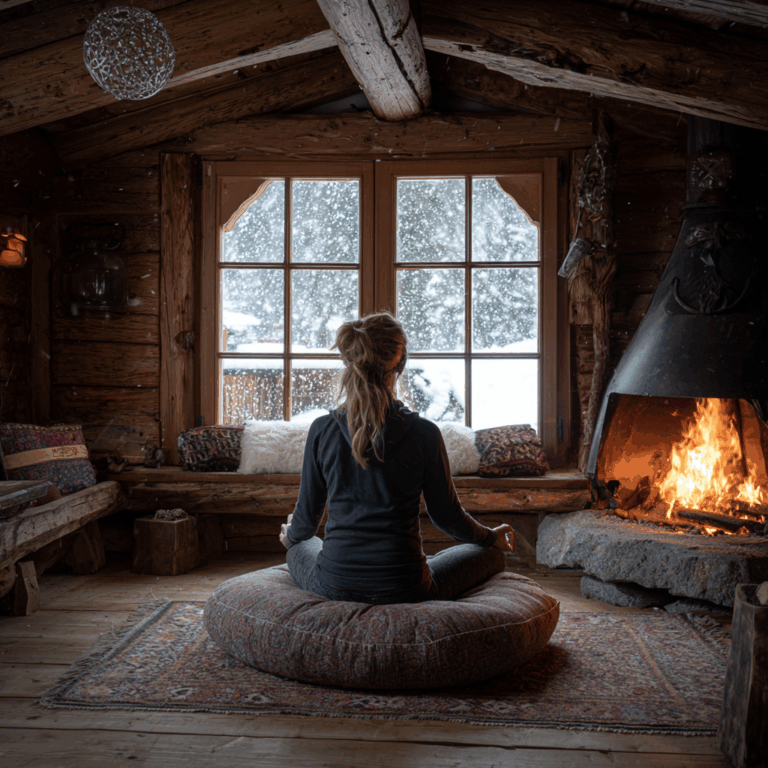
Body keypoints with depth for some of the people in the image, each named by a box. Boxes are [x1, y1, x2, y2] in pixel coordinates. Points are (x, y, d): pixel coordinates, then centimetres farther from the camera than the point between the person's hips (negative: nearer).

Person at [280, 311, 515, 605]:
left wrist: (290, 535, 28)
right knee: (490, 554, 23)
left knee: (300, 547, 37)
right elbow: (447, 516, 0)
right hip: (403, 591, -2)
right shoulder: (424, 434, -12)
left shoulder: (322, 430, -8)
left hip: (333, 587, 3)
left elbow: (307, 516, 3)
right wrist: (492, 537, 21)